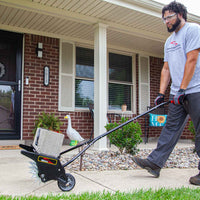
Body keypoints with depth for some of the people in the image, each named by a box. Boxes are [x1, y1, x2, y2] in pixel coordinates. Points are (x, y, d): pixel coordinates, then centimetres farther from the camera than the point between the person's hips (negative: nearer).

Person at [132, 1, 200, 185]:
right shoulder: (169, 41, 21)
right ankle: (155, 163, 6)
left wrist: (182, 89, -17)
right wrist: (161, 93, 10)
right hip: (177, 94, 8)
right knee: (171, 128, 5)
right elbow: (166, 68, 19)